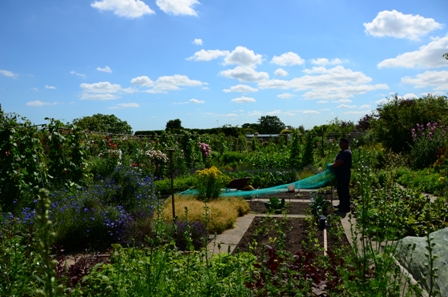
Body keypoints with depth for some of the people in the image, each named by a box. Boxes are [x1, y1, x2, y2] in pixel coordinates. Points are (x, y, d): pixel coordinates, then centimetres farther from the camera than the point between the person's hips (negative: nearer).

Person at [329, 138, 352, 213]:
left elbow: (339, 162, -25)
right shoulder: (343, 151, 17)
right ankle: (342, 204, 29)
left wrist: (331, 166, -13)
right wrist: (332, 165, 8)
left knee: (344, 190, -5)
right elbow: (338, 161, 23)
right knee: (340, 190, 18)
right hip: (340, 174, 11)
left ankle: (346, 207, 0)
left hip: (344, 175, -11)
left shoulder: (346, 152, -18)